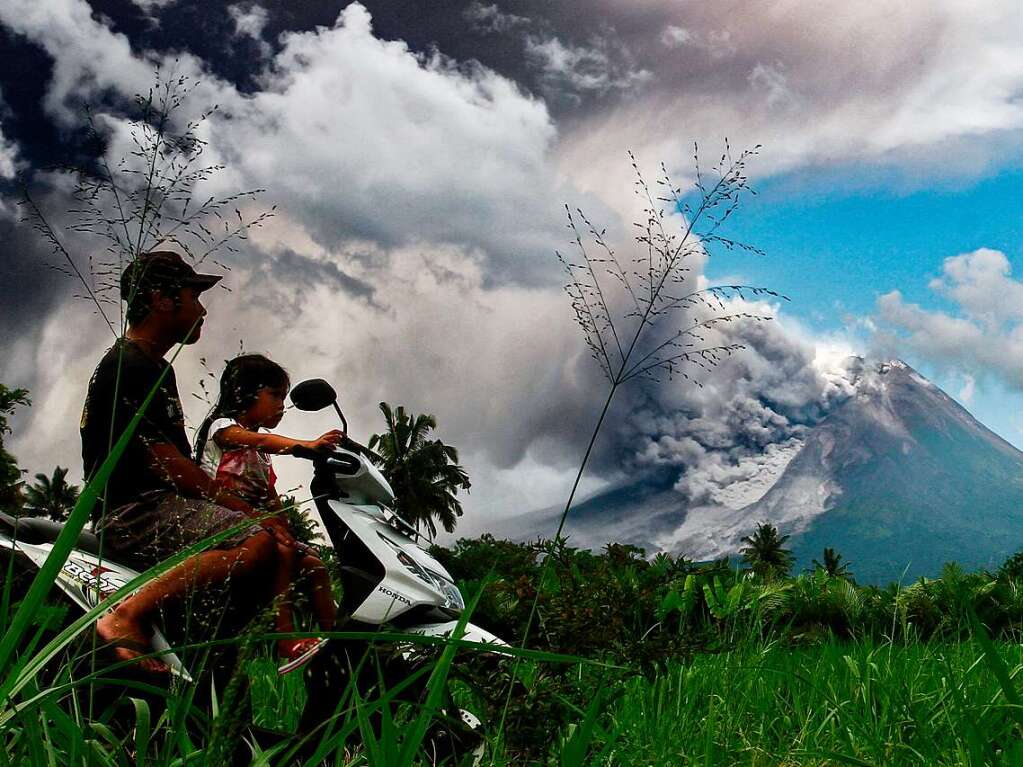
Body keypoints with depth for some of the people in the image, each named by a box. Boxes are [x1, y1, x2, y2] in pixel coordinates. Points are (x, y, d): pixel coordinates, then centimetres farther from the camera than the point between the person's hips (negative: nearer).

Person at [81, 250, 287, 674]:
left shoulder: (158, 368, 21)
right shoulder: (125, 366, -11)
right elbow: (169, 465, -18)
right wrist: (251, 512, -18)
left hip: (163, 505, 10)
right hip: (133, 512, -10)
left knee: (282, 542, 11)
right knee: (259, 542, -29)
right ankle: (126, 616, -27)